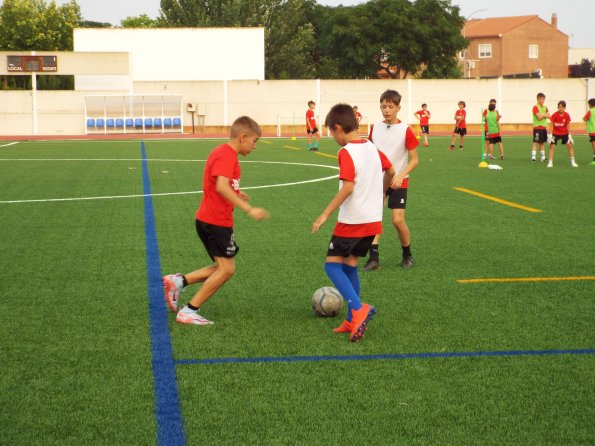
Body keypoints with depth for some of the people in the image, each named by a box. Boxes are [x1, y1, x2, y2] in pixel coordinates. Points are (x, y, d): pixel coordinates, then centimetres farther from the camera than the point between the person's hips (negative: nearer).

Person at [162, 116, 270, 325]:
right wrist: (248, 209, -34)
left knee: (223, 268, 13)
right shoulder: (227, 155, -17)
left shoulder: (222, 152, 14)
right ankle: (189, 312, -2)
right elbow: (221, 186, -32)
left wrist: (235, 193, 24)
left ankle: (177, 281, 9)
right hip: (216, 222, -10)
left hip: (208, 220, 10)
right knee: (226, 269, -6)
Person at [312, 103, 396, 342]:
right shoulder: (372, 148, 9)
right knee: (350, 266, 15)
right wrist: (380, 194, 39)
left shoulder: (346, 153, -15)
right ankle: (353, 321, 15)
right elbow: (391, 172, 22)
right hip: (373, 220, 8)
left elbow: (347, 187, -24)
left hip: (352, 221, -8)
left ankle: (359, 309, -16)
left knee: (332, 265, 0)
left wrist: (325, 214, -19)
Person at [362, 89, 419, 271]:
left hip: (398, 181, -4)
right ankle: (374, 257, -4)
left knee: (398, 220, -9)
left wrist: (400, 176, -21)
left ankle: (407, 255, 14)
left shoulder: (405, 130, -11)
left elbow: (414, 159, -9)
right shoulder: (375, 128, 2)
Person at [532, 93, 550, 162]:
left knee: (542, 143, 12)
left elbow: (549, 116, 3)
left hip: (544, 127, 7)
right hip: (537, 128, -7)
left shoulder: (545, 107, 14)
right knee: (535, 142, -11)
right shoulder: (535, 107, -10)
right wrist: (545, 115, -2)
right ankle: (533, 157, -15)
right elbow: (539, 117, -19)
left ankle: (543, 157, 17)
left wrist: (543, 115, -12)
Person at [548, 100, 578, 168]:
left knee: (570, 145, -2)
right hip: (555, 133, -2)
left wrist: (569, 135, -7)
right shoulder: (554, 115, -16)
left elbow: (568, 125, -4)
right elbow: (551, 125, -14)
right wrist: (550, 135, -20)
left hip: (564, 133, 2)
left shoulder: (567, 115, -10)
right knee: (552, 146, -11)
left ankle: (572, 162, 6)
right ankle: (550, 162, -6)